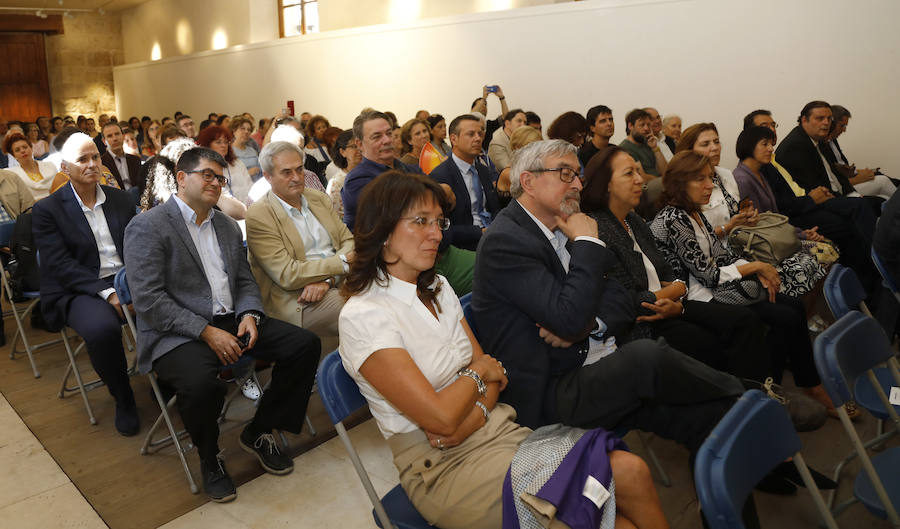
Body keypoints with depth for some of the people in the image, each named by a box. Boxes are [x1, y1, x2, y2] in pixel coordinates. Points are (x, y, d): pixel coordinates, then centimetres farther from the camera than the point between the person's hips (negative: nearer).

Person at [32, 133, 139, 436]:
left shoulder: (121, 200, 13)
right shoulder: (47, 209, 0)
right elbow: (61, 266, -10)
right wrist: (107, 293, -22)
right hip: (78, 291, -3)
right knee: (102, 328, -35)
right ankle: (122, 397, -8)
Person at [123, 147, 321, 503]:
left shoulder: (228, 226, 17)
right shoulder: (147, 227, -5)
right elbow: (148, 300, -14)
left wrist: (249, 315, -5)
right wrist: (207, 332, -20)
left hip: (231, 321, 7)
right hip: (177, 333, -6)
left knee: (305, 344, -12)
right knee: (201, 384, -37)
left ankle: (258, 433, 8)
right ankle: (209, 457, -1)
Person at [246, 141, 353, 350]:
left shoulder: (319, 198, 15)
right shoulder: (258, 216, -6)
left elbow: (349, 241, 9)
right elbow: (287, 276, -13)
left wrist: (327, 280, -10)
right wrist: (342, 262, -14)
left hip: (336, 284, 7)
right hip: (296, 301, -6)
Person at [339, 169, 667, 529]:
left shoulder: (438, 288, 10)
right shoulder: (363, 316, -15)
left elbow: (492, 371, 8)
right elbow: (440, 418, -20)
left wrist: (471, 417, -12)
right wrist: (479, 370, -3)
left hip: (497, 429, 7)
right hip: (444, 467, -6)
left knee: (631, 471, -15)